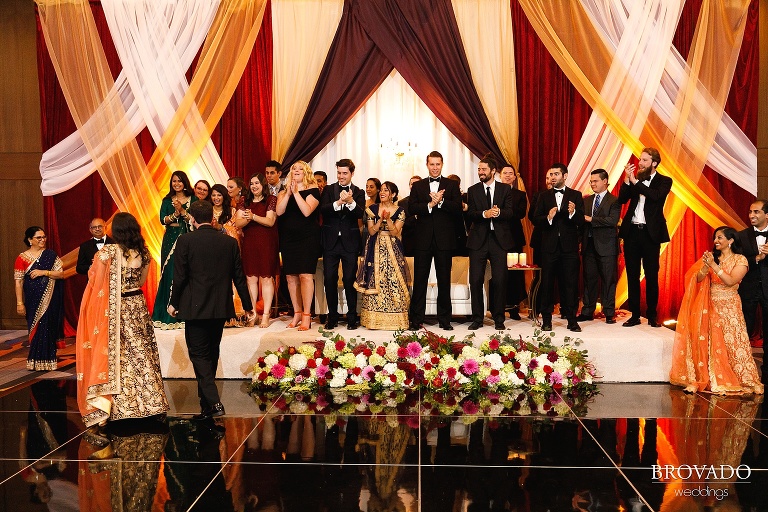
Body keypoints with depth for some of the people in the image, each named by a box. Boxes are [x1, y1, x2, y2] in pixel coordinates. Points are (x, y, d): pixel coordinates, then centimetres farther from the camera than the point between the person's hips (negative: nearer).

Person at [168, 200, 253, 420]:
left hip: (195, 308, -5)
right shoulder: (230, 242, 3)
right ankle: (206, 402, 28)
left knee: (199, 355, 1)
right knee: (211, 354, 17)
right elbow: (239, 277, 6)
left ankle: (214, 403, -11)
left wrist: (174, 303, 4)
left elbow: (179, 276, -9)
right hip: (221, 309, 5)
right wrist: (247, 305, 16)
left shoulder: (185, 240, -8)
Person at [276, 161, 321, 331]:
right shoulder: (284, 192, 12)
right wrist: (288, 193, -12)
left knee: (305, 275, -10)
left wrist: (296, 192, -15)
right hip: (288, 238, 5)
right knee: (290, 276, 4)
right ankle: (297, 313, 13)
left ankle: (306, 315, -6)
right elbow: (279, 211, -4)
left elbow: (307, 211, -15)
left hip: (308, 237, -4)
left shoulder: (312, 190, 0)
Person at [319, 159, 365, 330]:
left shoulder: (358, 192, 3)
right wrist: (338, 202, -28)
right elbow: (323, 210, -11)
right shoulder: (329, 190, 5)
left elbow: (360, 214, -12)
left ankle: (352, 317, 14)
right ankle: (332, 317, 16)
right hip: (330, 241, 1)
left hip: (350, 242, -1)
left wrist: (351, 202, -31)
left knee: (350, 280, 4)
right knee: (330, 279, 5)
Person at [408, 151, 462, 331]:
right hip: (423, 239, 1)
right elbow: (411, 208, -3)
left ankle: (444, 319, 14)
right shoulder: (418, 186, 11)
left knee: (444, 280, 6)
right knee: (419, 280, 2)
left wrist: (441, 201, -17)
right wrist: (430, 204, -15)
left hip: (444, 240, 0)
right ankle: (416, 319, 7)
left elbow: (458, 208, -6)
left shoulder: (452, 185, 8)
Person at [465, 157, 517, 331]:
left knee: (500, 280, 1)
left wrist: (498, 212, -25)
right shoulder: (473, 190, 8)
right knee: (475, 280, 0)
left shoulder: (505, 189, 7)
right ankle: (477, 318, 11)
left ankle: (499, 319, 12)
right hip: (478, 239, 1)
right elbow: (470, 214, -4)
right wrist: (485, 214, -22)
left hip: (499, 238, 0)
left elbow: (510, 212, -4)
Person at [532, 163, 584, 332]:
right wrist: (548, 217, -18)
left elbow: (581, 221, -2)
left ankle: (572, 320, 7)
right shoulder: (544, 196, 10)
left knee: (571, 283, 0)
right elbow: (536, 220, 1)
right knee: (547, 283, 4)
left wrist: (573, 213, -21)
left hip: (569, 246, -1)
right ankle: (546, 320, 11)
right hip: (549, 246, 1)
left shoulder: (575, 196, 7)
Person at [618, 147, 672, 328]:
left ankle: (652, 315, 11)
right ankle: (635, 315, 12)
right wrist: (627, 180, -9)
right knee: (632, 275, 6)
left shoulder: (664, 181, 1)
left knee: (651, 276, 1)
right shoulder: (634, 178, 11)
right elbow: (622, 199, 2)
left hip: (650, 233, -3)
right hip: (632, 231, 3)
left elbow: (656, 196, -18)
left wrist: (635, 182, -16)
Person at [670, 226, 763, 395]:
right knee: (708, 343, -4)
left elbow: (730, 281, -15)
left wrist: (714, 265, -19)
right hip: (710, 307, 3)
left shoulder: (740, 260, -2)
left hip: (729, 308, -3)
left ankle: (738, 381, 8)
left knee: (731, 344, -4)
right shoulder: (711, 256, 9)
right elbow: (698, 279, 0)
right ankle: (707, 379, 1)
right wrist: (706, 266, -18)